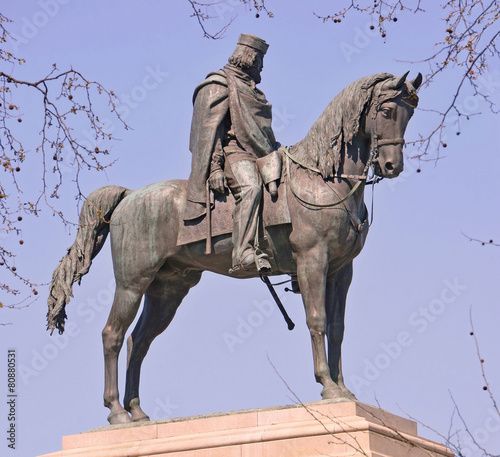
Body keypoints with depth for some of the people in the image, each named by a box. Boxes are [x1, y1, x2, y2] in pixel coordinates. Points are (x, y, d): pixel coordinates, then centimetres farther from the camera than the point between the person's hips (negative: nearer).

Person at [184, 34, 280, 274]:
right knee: (250, 187, -35)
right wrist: (214, 168, -20)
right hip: (232, 153, -10)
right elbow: (209, 128, -11)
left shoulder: (249, 88, 27)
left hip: (259, 154, 10)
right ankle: (243, 253, -47)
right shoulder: (219, 85, -2)